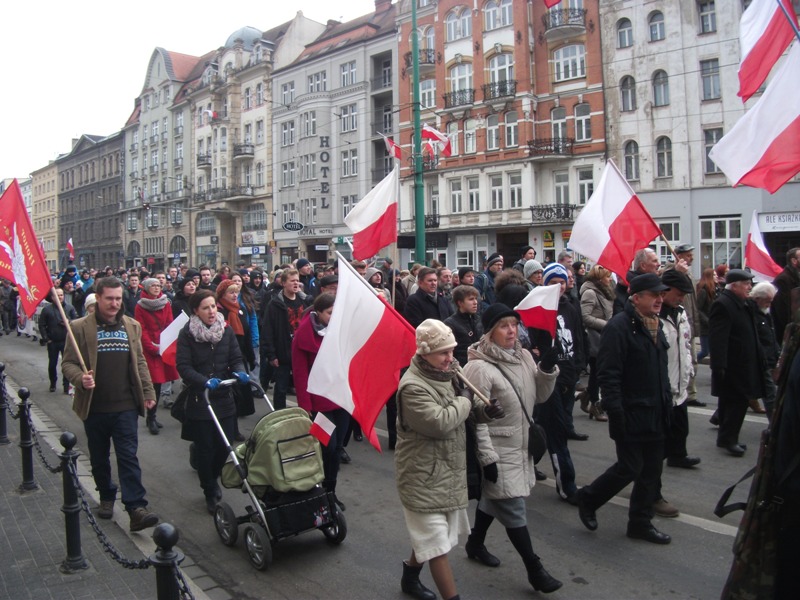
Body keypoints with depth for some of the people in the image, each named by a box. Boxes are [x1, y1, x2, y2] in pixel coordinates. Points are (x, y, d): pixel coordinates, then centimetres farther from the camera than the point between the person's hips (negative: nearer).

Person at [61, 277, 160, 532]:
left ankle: (136, 508, -6)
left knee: (128, 457, -4)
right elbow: (67, 363, -1)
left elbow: (140, 362, 13)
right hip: (94, 406, 0)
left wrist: (148, 392, 7)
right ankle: (106, 497, 34)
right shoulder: (80, 327, -3)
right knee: (99, 458, 14)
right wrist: (80, 379, -21)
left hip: (126, 406, 1)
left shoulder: (132, 326, 8)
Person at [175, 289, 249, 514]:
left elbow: (236, 358, 5)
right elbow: (183, 367, -12)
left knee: (224, 445, 4)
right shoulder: (187, 334, -6)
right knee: (205, 448, 2)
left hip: (224, 397, 3)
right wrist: (205, 381, -27)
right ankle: (210, 494, 20)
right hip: (199, 399, -3)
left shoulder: (227, 330, 5)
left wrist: (239, 371, -17)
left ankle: (212, 479, 34)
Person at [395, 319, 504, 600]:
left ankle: (410, 577, 46)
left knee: (429, 535, 24)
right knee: (438, 544, -3)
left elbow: (466, 411, 14)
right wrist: (464, 402, -17)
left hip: (449, 470, 9)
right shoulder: (412, 387, -24)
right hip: (424, 476, -9)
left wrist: (485, 411, -8)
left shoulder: (446, 374, 4)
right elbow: (439, 422, -33)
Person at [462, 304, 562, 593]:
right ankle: (534, 569, 14)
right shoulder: (479, 367, -21)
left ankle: (475, 542, 42)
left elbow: (539, 396, 8)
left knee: (493, 498, 22)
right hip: (498, 450, -7)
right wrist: (487, 458, -20)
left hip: (520, 446, 8)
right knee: (514, 509, 0)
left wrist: (548, 369, -10)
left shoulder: (524, 356, 2)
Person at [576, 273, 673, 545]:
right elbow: (608, 374, -20)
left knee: (651, 471, 13)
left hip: (656, 415, 9)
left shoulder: (655, 325, 12)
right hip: (631, 415, -9)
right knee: (630, 468, -2)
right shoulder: (619, 326, -17)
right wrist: (615, 412, -22)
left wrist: (667, 404, 17)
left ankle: (640, 522, 27)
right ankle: (588, 498, 21)